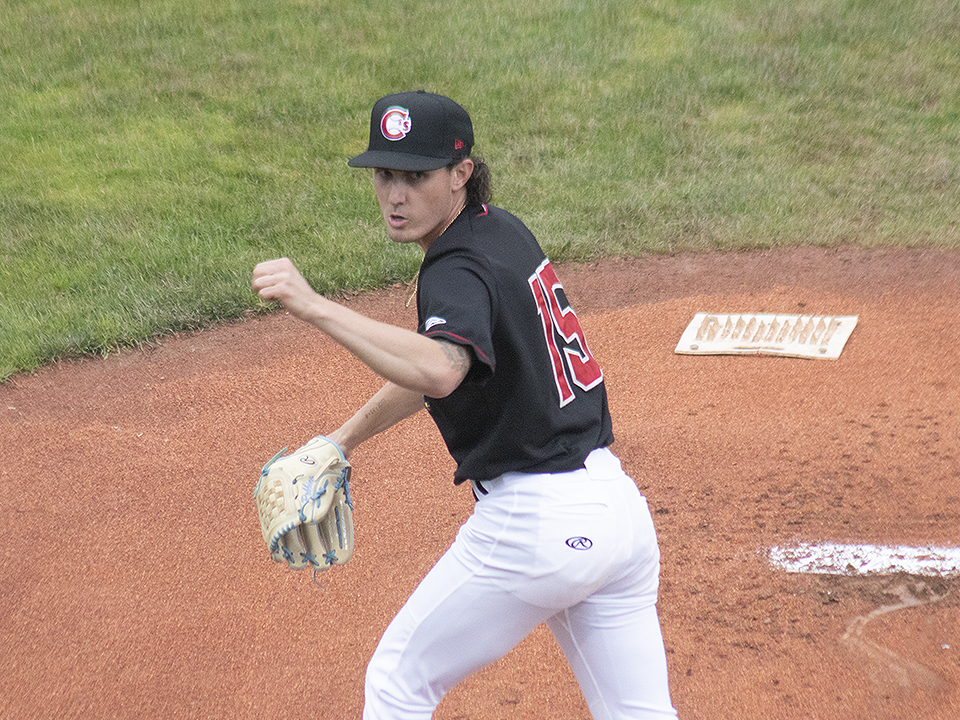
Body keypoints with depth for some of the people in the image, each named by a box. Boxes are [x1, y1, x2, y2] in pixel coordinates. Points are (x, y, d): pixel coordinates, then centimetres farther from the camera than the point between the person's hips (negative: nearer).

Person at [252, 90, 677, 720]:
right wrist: (342, 441, 15)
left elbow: (440, 372, -39)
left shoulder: (461, 269, -16)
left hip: (532, 522, -9)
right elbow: (438, 359, 18)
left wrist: (314, 306, -39)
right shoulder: (503, 230, 12)